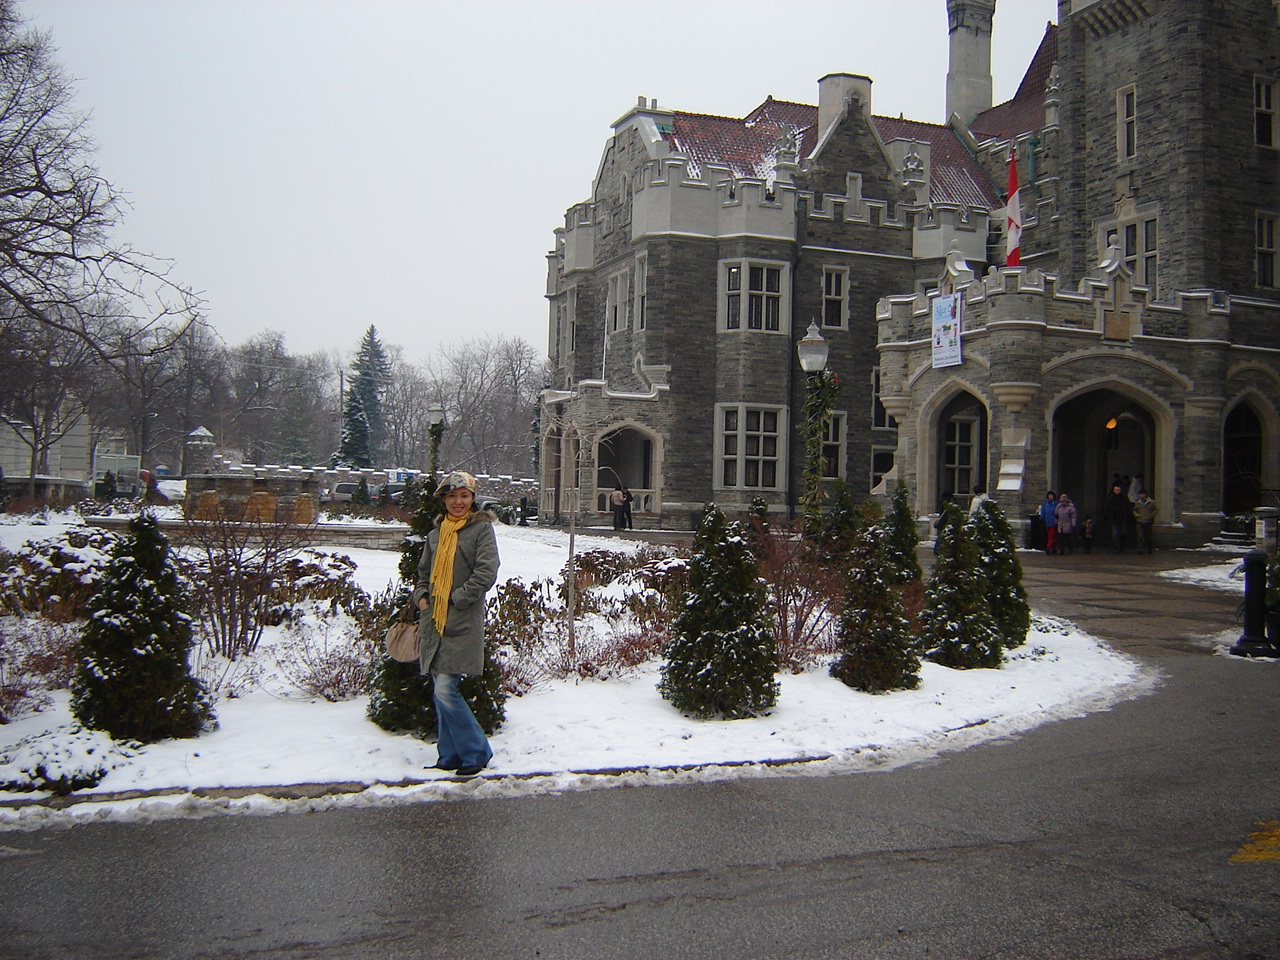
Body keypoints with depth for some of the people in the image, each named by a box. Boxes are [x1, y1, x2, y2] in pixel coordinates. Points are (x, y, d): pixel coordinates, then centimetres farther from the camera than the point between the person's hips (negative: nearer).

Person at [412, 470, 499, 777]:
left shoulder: (482, 528, -1)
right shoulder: (435, 534, 16)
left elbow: (486, 574, -12)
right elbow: (424, 572, 25)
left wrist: (456, 600, -12)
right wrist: (421, 597, 6)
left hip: (463, 624, -6)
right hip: (434, 623, 6)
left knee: (445, 690, -13)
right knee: (441, 693, 9)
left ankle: (477, 752, 1)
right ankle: (449, 756, 20)